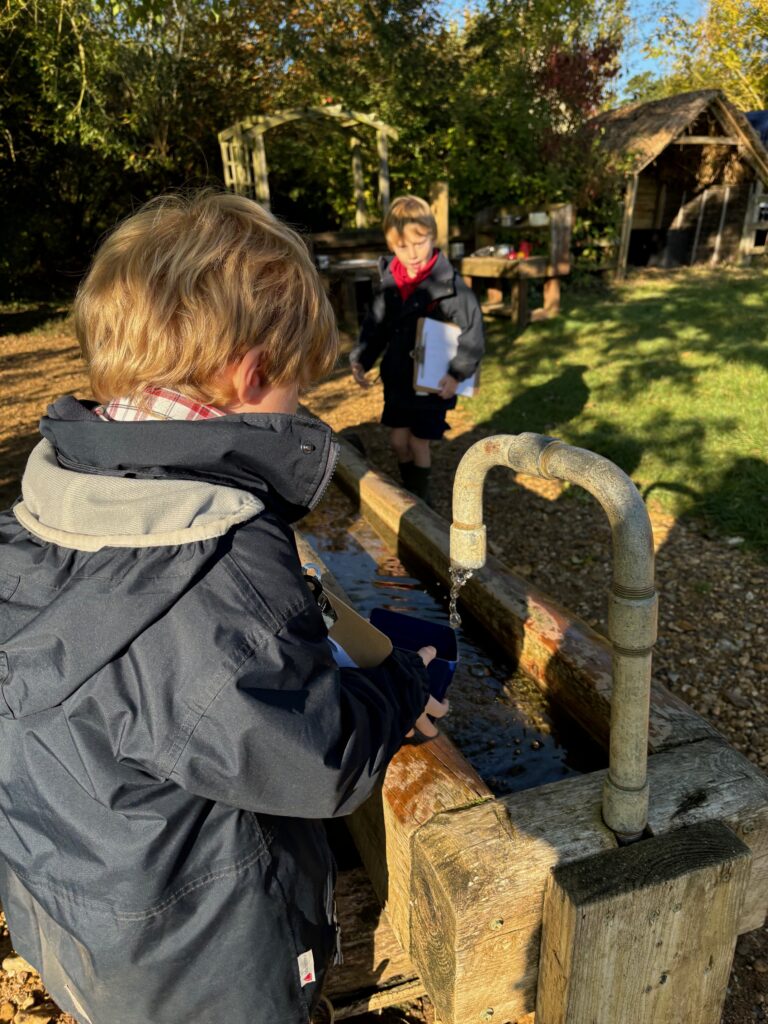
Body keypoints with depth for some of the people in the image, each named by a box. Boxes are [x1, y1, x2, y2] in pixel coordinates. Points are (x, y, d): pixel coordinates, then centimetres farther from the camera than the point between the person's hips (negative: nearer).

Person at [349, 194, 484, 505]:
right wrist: (359, 360, -7)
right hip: (397, 377, 5)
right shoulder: (389, 281, -2)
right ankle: (409, 493, 34)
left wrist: (457, 374, -25)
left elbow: (473, 332, -17)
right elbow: (375, 325, 6)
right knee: (398, 440, 11)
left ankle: (420, 501, 26)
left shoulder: (449, 284, -17)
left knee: (418, 442, 4)